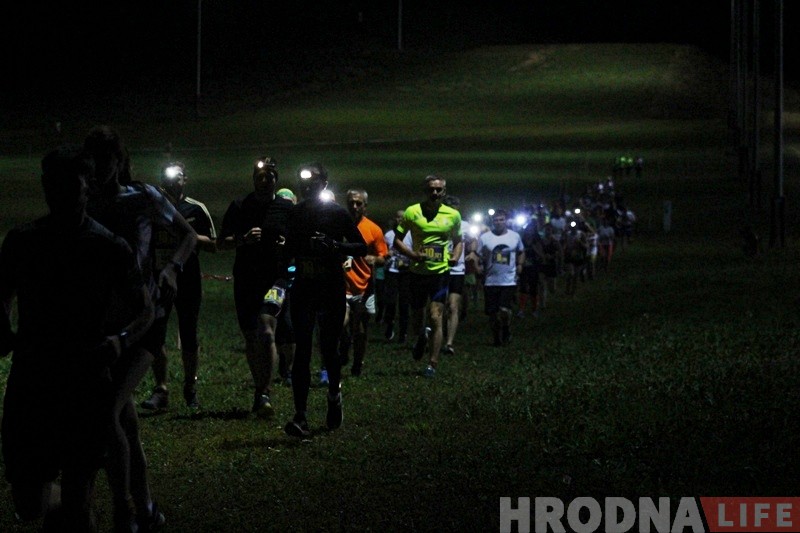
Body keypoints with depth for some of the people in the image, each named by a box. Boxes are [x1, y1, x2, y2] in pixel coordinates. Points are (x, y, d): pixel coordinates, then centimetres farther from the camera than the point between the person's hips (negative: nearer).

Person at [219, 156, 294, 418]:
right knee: (251, 337, 9)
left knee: (266, 332, -21)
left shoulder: (287, 208, 5)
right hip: (245, 279, 3)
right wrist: (243, 239, -11)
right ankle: (259, 391, 25)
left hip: (275, 278, -3)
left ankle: (265, 394, -21)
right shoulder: (239, 207, 8)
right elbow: (222, 242, 8)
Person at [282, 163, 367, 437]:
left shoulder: (337, 214, -2)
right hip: (303, 289, 2)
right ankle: (301, 416, -13)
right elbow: (287, 252, 17)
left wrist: (335, 245, -19)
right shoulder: (293, 215, 6)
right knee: (302, 351, -8)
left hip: (332, 291, -2)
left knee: (329, 350, 1)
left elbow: (362, 248, -2)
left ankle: (334, 394, 34)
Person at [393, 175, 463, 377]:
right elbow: (397, 240, 1)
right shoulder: (412, 212, -3)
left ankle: (432, 364, -4)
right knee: (416, 320, 11)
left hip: (441, 272, -1)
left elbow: (458, 241, 17)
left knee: (435, 317, -10)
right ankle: (422, 336, 48)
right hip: (418, 271, 1)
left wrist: (455, 256, -4)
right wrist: (412, 254, -16)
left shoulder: (453, 215, 2)